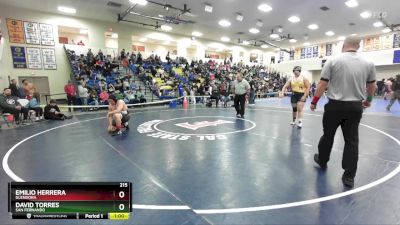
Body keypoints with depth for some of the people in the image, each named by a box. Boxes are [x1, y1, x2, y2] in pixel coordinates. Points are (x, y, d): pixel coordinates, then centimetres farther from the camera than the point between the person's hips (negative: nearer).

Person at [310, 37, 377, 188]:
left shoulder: (333, 61, -6)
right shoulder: (368, 63, 4)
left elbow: (322, 84, -10)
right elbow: (372, 86, 14)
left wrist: (314, 102, 1)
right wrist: (368, 100, 32)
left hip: (334, 105, -2)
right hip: (355, 107, 3)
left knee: (328, 135, 14)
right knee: (351, 140, 7)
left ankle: (322, 161, 34)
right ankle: (349, 176, 10)